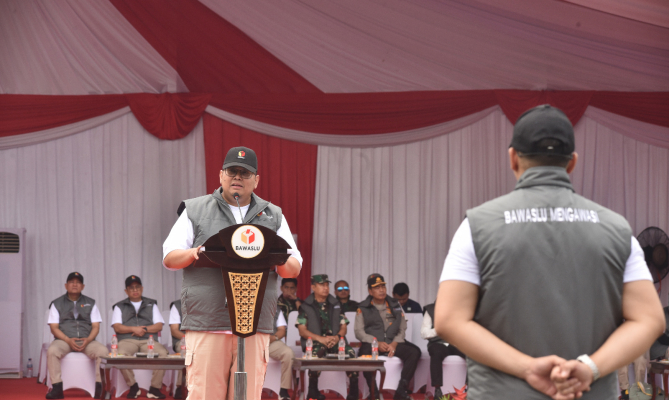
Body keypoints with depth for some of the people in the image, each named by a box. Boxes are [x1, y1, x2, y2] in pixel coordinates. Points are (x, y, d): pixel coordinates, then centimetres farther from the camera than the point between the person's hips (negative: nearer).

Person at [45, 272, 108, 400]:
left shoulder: (90, 303, 16)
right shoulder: (57, 304, 11)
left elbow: (95, 327, 8)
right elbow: (54, 328, 2)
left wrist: (88, 340, -14)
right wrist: (68, 340, -16)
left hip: (86, 341, 1)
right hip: (64, 340, -1)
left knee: (102, 351, -31)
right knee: (52, 351, -35)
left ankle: (99, 388, -29)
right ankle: (57, 388, -33)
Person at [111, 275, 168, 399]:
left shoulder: (152, 305, 23)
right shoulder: (119, 307, 20)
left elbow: (159, 326, 11)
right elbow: (117, 327, 5)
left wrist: (145, 329, -7)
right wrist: (134, 329, -10)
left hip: (148, 340, 1)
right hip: (127, 340, -1)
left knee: (162, 353, -32)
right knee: (121, 354, -37)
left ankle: (155, 388, -24)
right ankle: (133, 387, -21)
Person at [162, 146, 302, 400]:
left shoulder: (273, 217, 20)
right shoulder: (194, 211, 15)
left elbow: (294, 268, 14)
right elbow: (169, 258, 10)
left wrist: (279, 261, -10)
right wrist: (194, 253, -12)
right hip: (206, 322, -2)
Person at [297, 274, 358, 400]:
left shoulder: (336, 305, 18)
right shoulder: (306, 306, 7)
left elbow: (343, 327, 14)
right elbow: (302, 330, -2)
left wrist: (337, 337, -10)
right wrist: (320, 339, -18)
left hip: (335, 341, 3)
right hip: (314, 342, -3)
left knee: (350, 352, -28)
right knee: (318, 351, -39)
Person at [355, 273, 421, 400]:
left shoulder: (395, 305, 18)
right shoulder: (363, 308, 10)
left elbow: (403, 328, 12)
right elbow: (359, 332, 2)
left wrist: (395, 343, -8)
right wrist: (377, 343, -14)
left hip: (393, 343, 3)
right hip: (372, 344, -3)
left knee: (414, 352, -24)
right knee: (365, 354, -38)